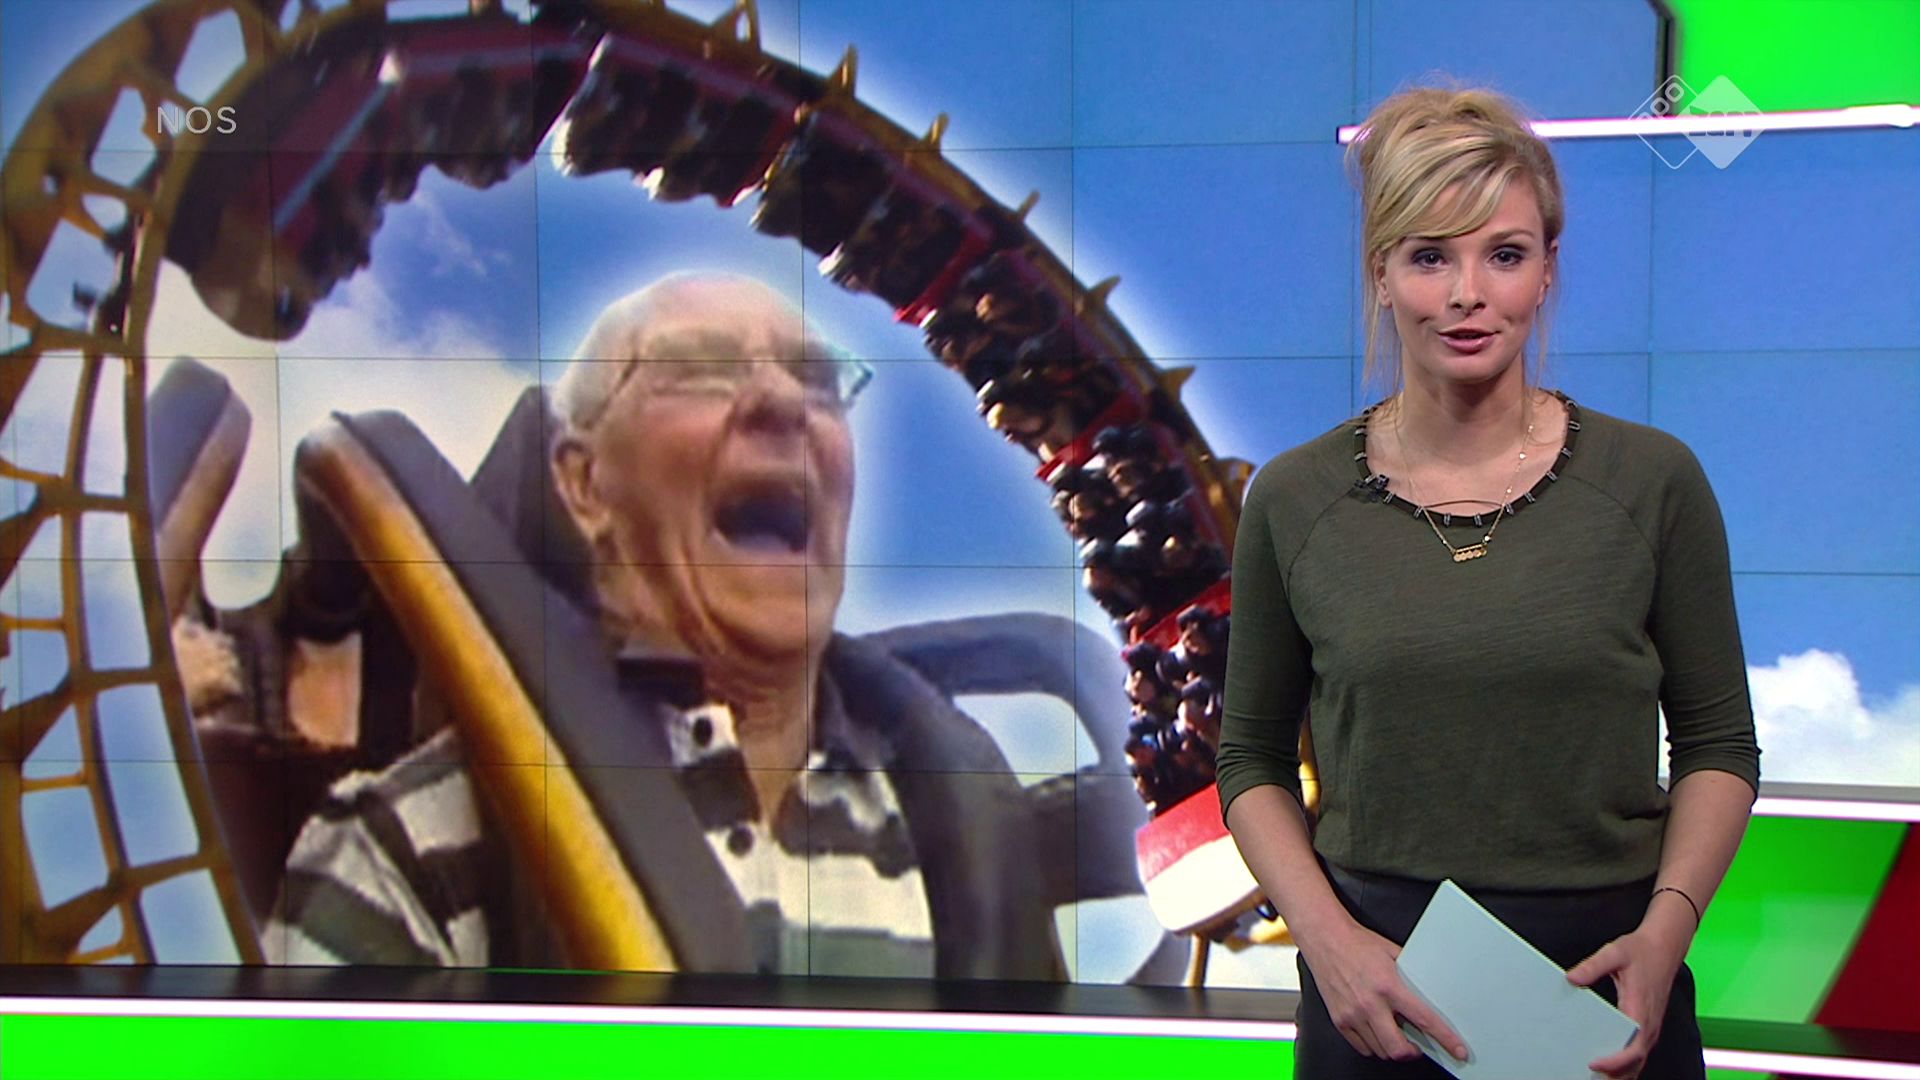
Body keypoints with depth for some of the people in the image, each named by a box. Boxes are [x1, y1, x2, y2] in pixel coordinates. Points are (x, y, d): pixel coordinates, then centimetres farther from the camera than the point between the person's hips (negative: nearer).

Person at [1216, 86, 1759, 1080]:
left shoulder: (1653, 481, -4)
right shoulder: (1294, 501, -3)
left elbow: (1718, 744, 3)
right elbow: (1254, 758, 5)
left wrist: (1665, 927, -11)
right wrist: (1328, 938, -9)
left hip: (1605, 979, 0)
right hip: (1380, 994, 0)